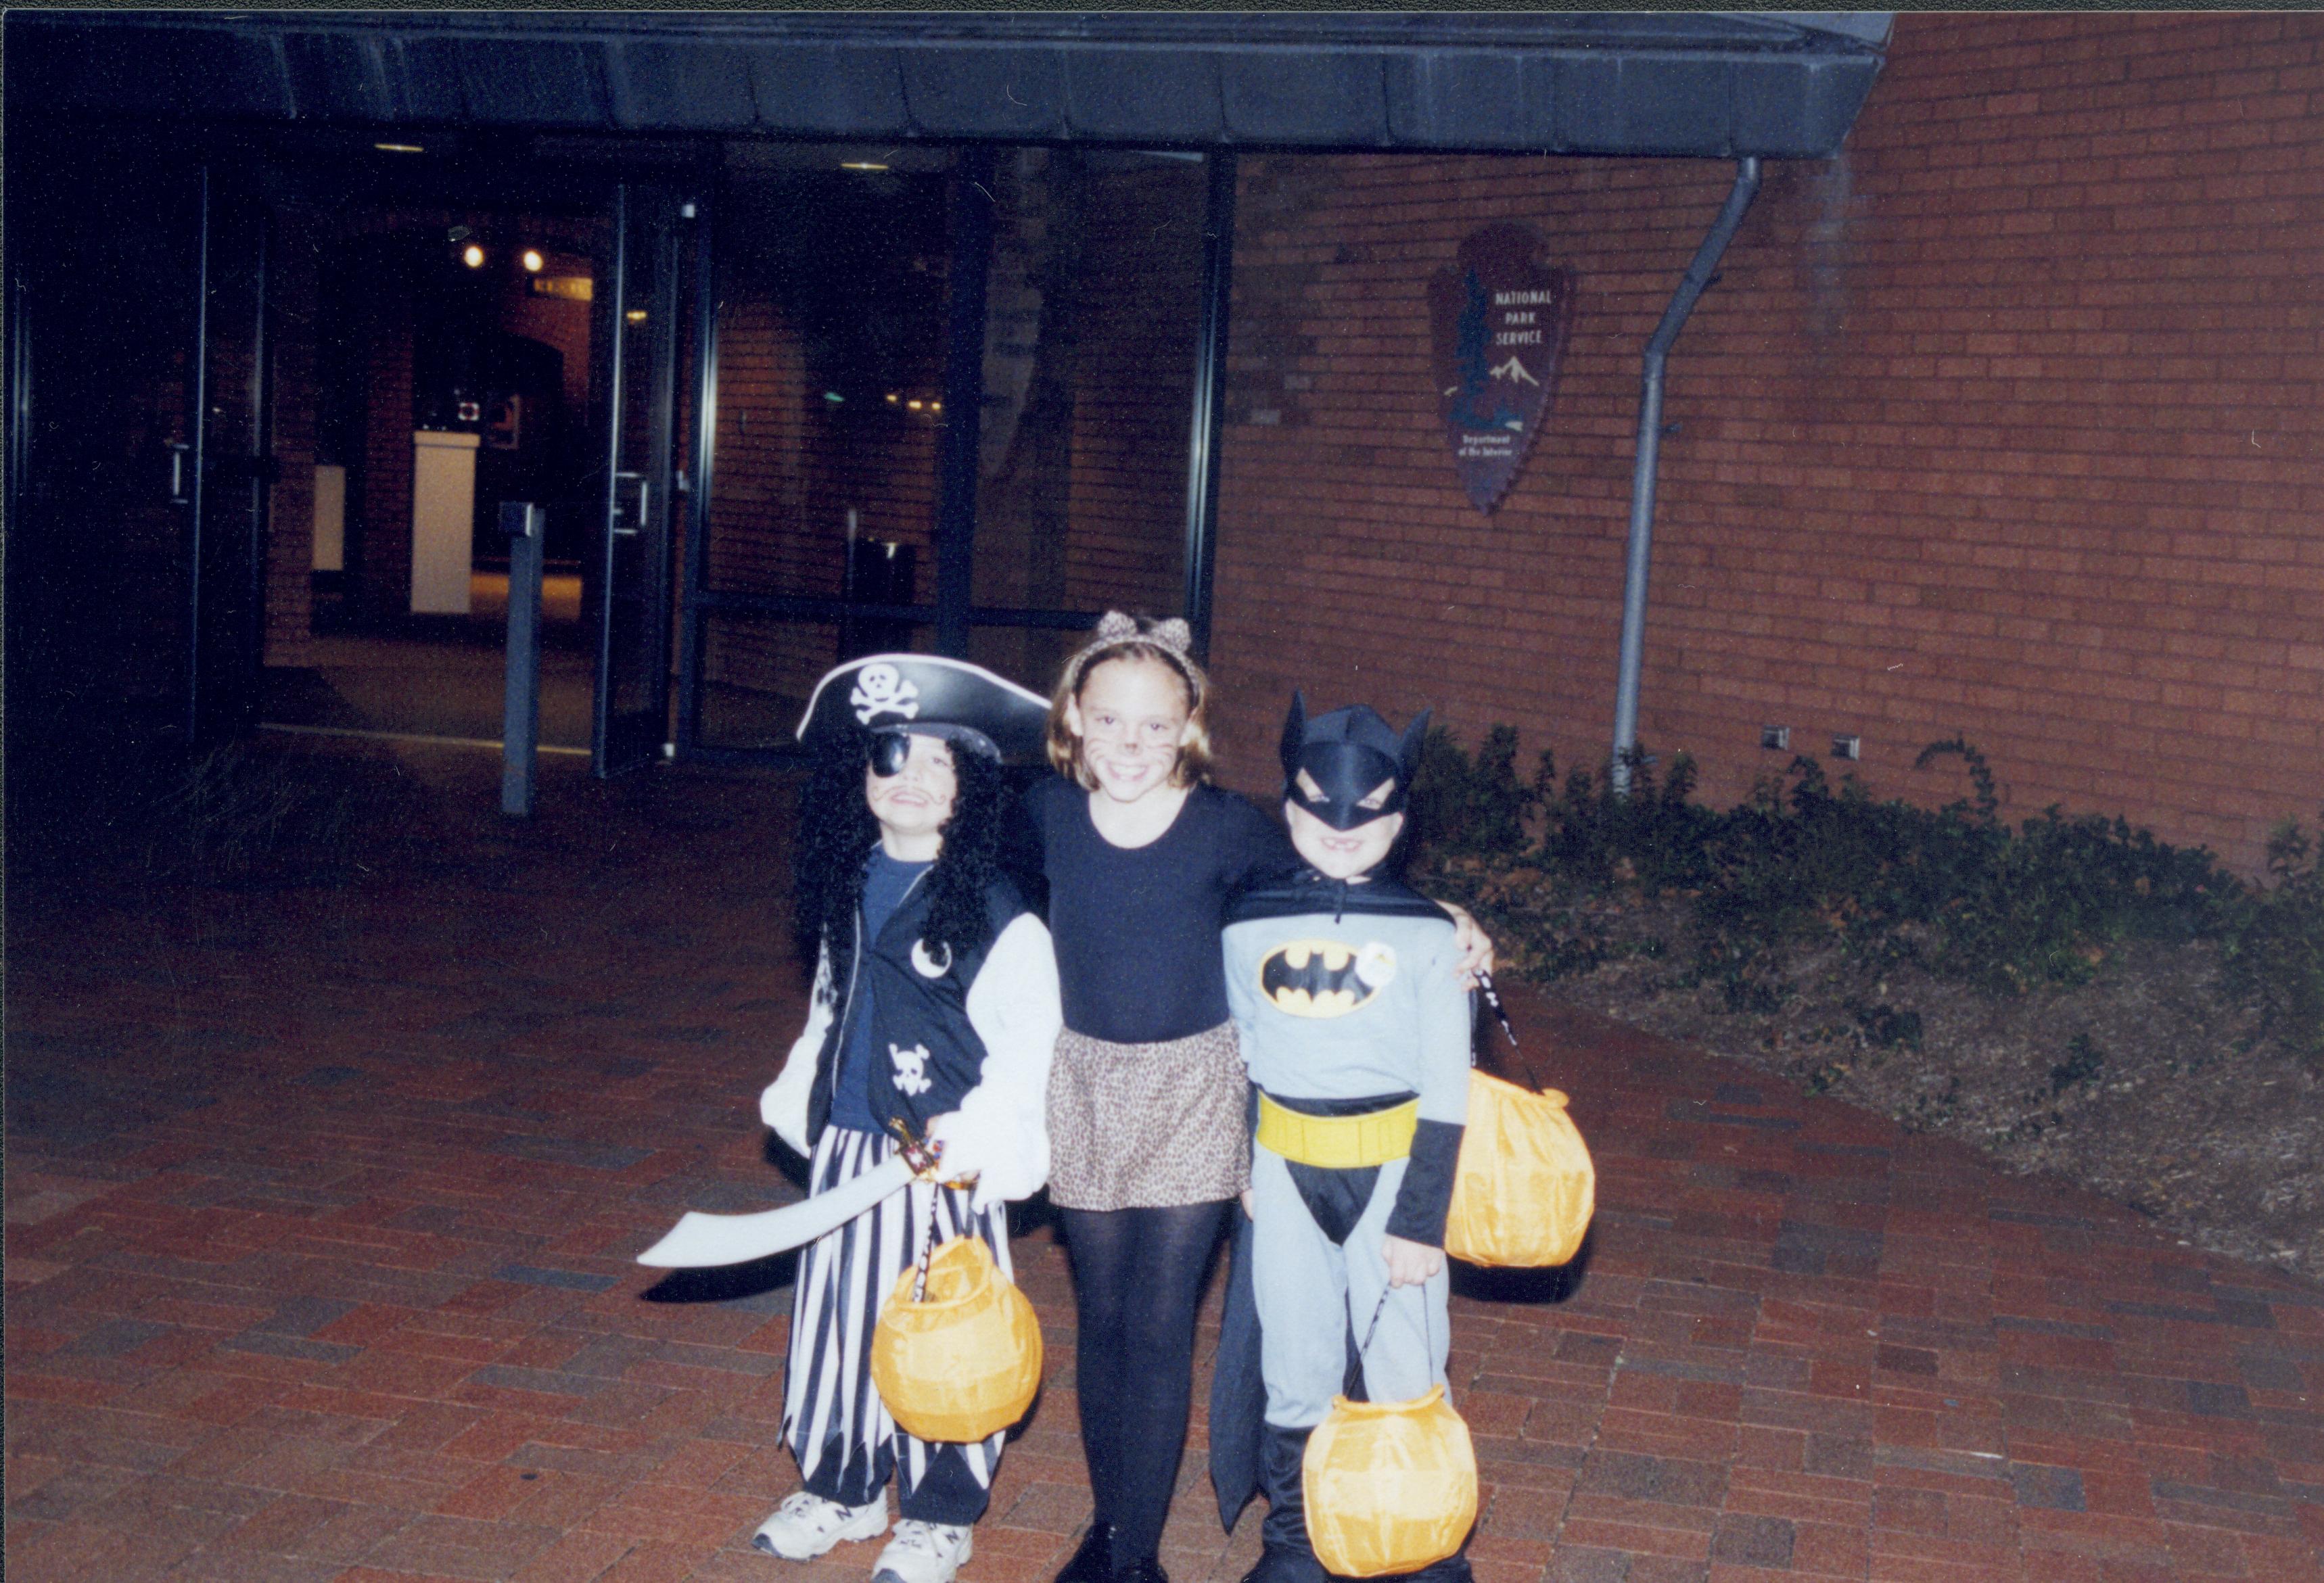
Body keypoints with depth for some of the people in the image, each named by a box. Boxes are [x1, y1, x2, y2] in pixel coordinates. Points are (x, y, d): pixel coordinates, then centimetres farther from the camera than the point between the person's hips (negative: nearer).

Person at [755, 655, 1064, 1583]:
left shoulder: (995, 912, -15)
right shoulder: (847, 885, 5)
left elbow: (1027, 1038, -15)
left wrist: (976, 1134, -22)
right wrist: (800, 1100, 19)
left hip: (943, 1162, -6)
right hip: (847, 1148, 6)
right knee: (841, 1315, 17)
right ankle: (841, 1487, 36)